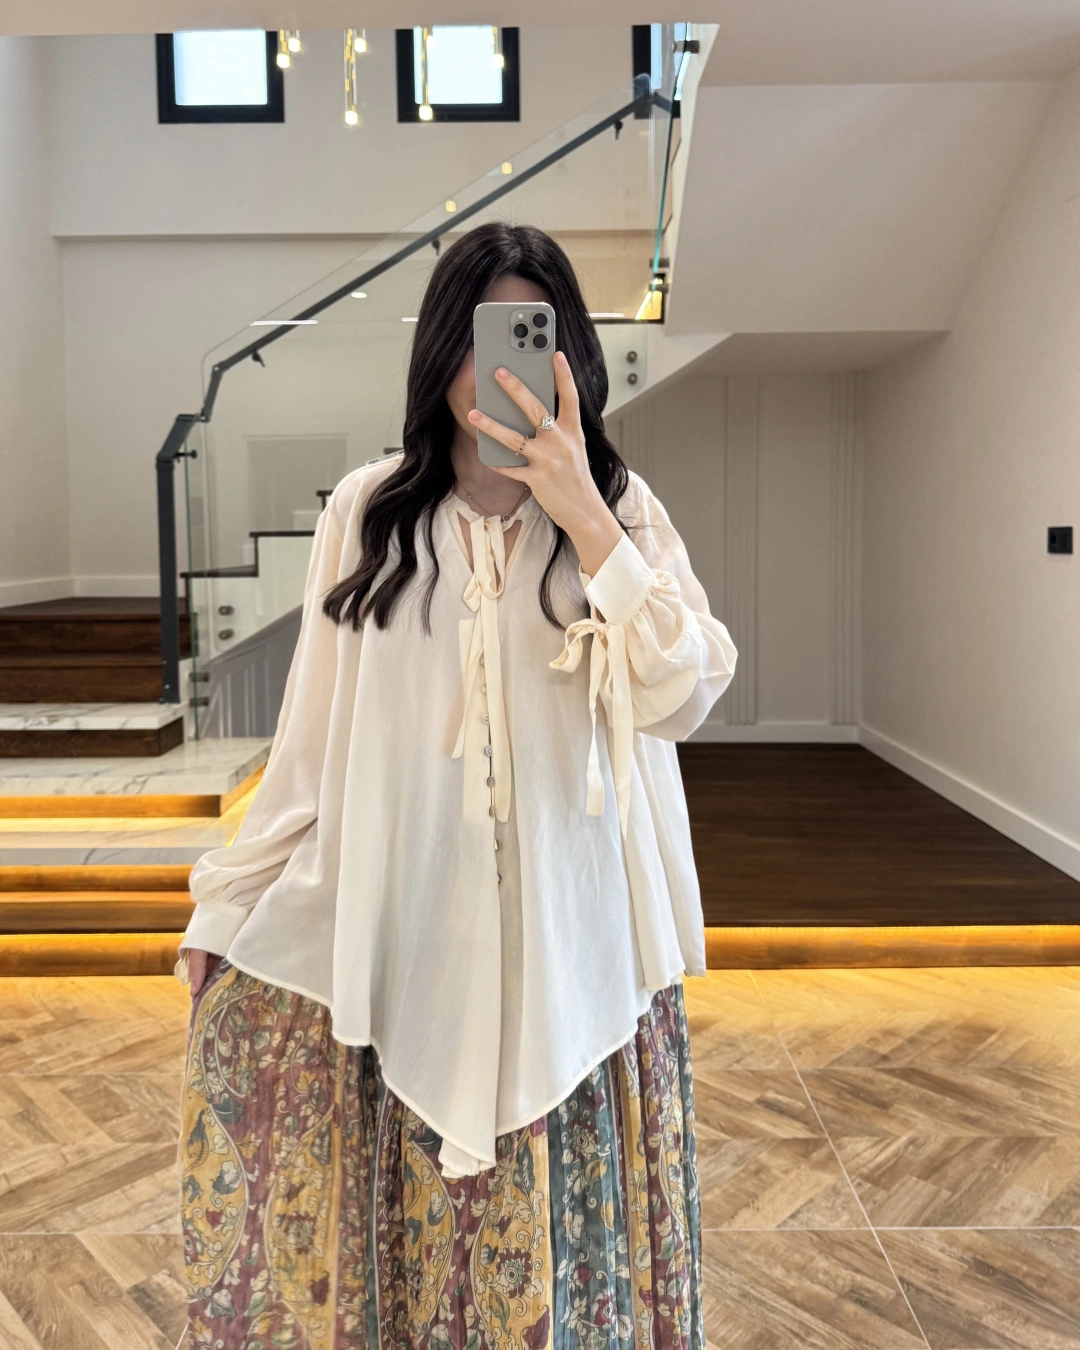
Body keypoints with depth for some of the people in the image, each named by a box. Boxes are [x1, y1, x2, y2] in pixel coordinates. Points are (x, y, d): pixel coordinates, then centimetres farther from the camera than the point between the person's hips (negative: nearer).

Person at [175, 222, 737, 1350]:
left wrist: (580, 514, -18)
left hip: (569, 921, 0)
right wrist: (230, 899, 8)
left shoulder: (622, 511, 1)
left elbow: (683, 696, -12)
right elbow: (313, 734, 6)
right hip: (401, 922, 1)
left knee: (564, 1214, 7)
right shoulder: (367, 512, 2)